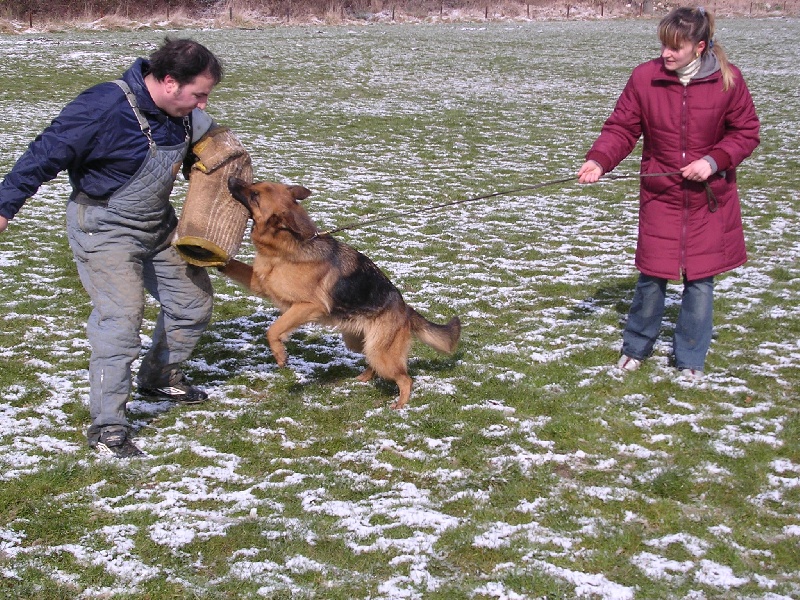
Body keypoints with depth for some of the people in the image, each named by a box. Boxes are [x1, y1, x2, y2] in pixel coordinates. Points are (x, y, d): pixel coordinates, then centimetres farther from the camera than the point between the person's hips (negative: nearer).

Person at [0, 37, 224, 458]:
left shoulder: (185, 113, -6)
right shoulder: (104, 108, -29)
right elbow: (45, 155, -24)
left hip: (159, 224, 8)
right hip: (105, 229, -8)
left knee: (193, 304, 14)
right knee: (120, 319, -18)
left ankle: (159, 378, 39)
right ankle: (107, 427, -10)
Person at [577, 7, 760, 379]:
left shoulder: (727, 79, -9)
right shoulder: (645, 77, -8)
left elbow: (746, 132, 0)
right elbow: (621, 128, -5)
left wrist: (714, 160, -15)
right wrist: (599, 160, -22)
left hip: (710, 198, 0)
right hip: (660, 195, 0)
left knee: (700, 278, 5)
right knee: (652, 276, 3)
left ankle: (690, 359, 21)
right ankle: (635, 347, 27)